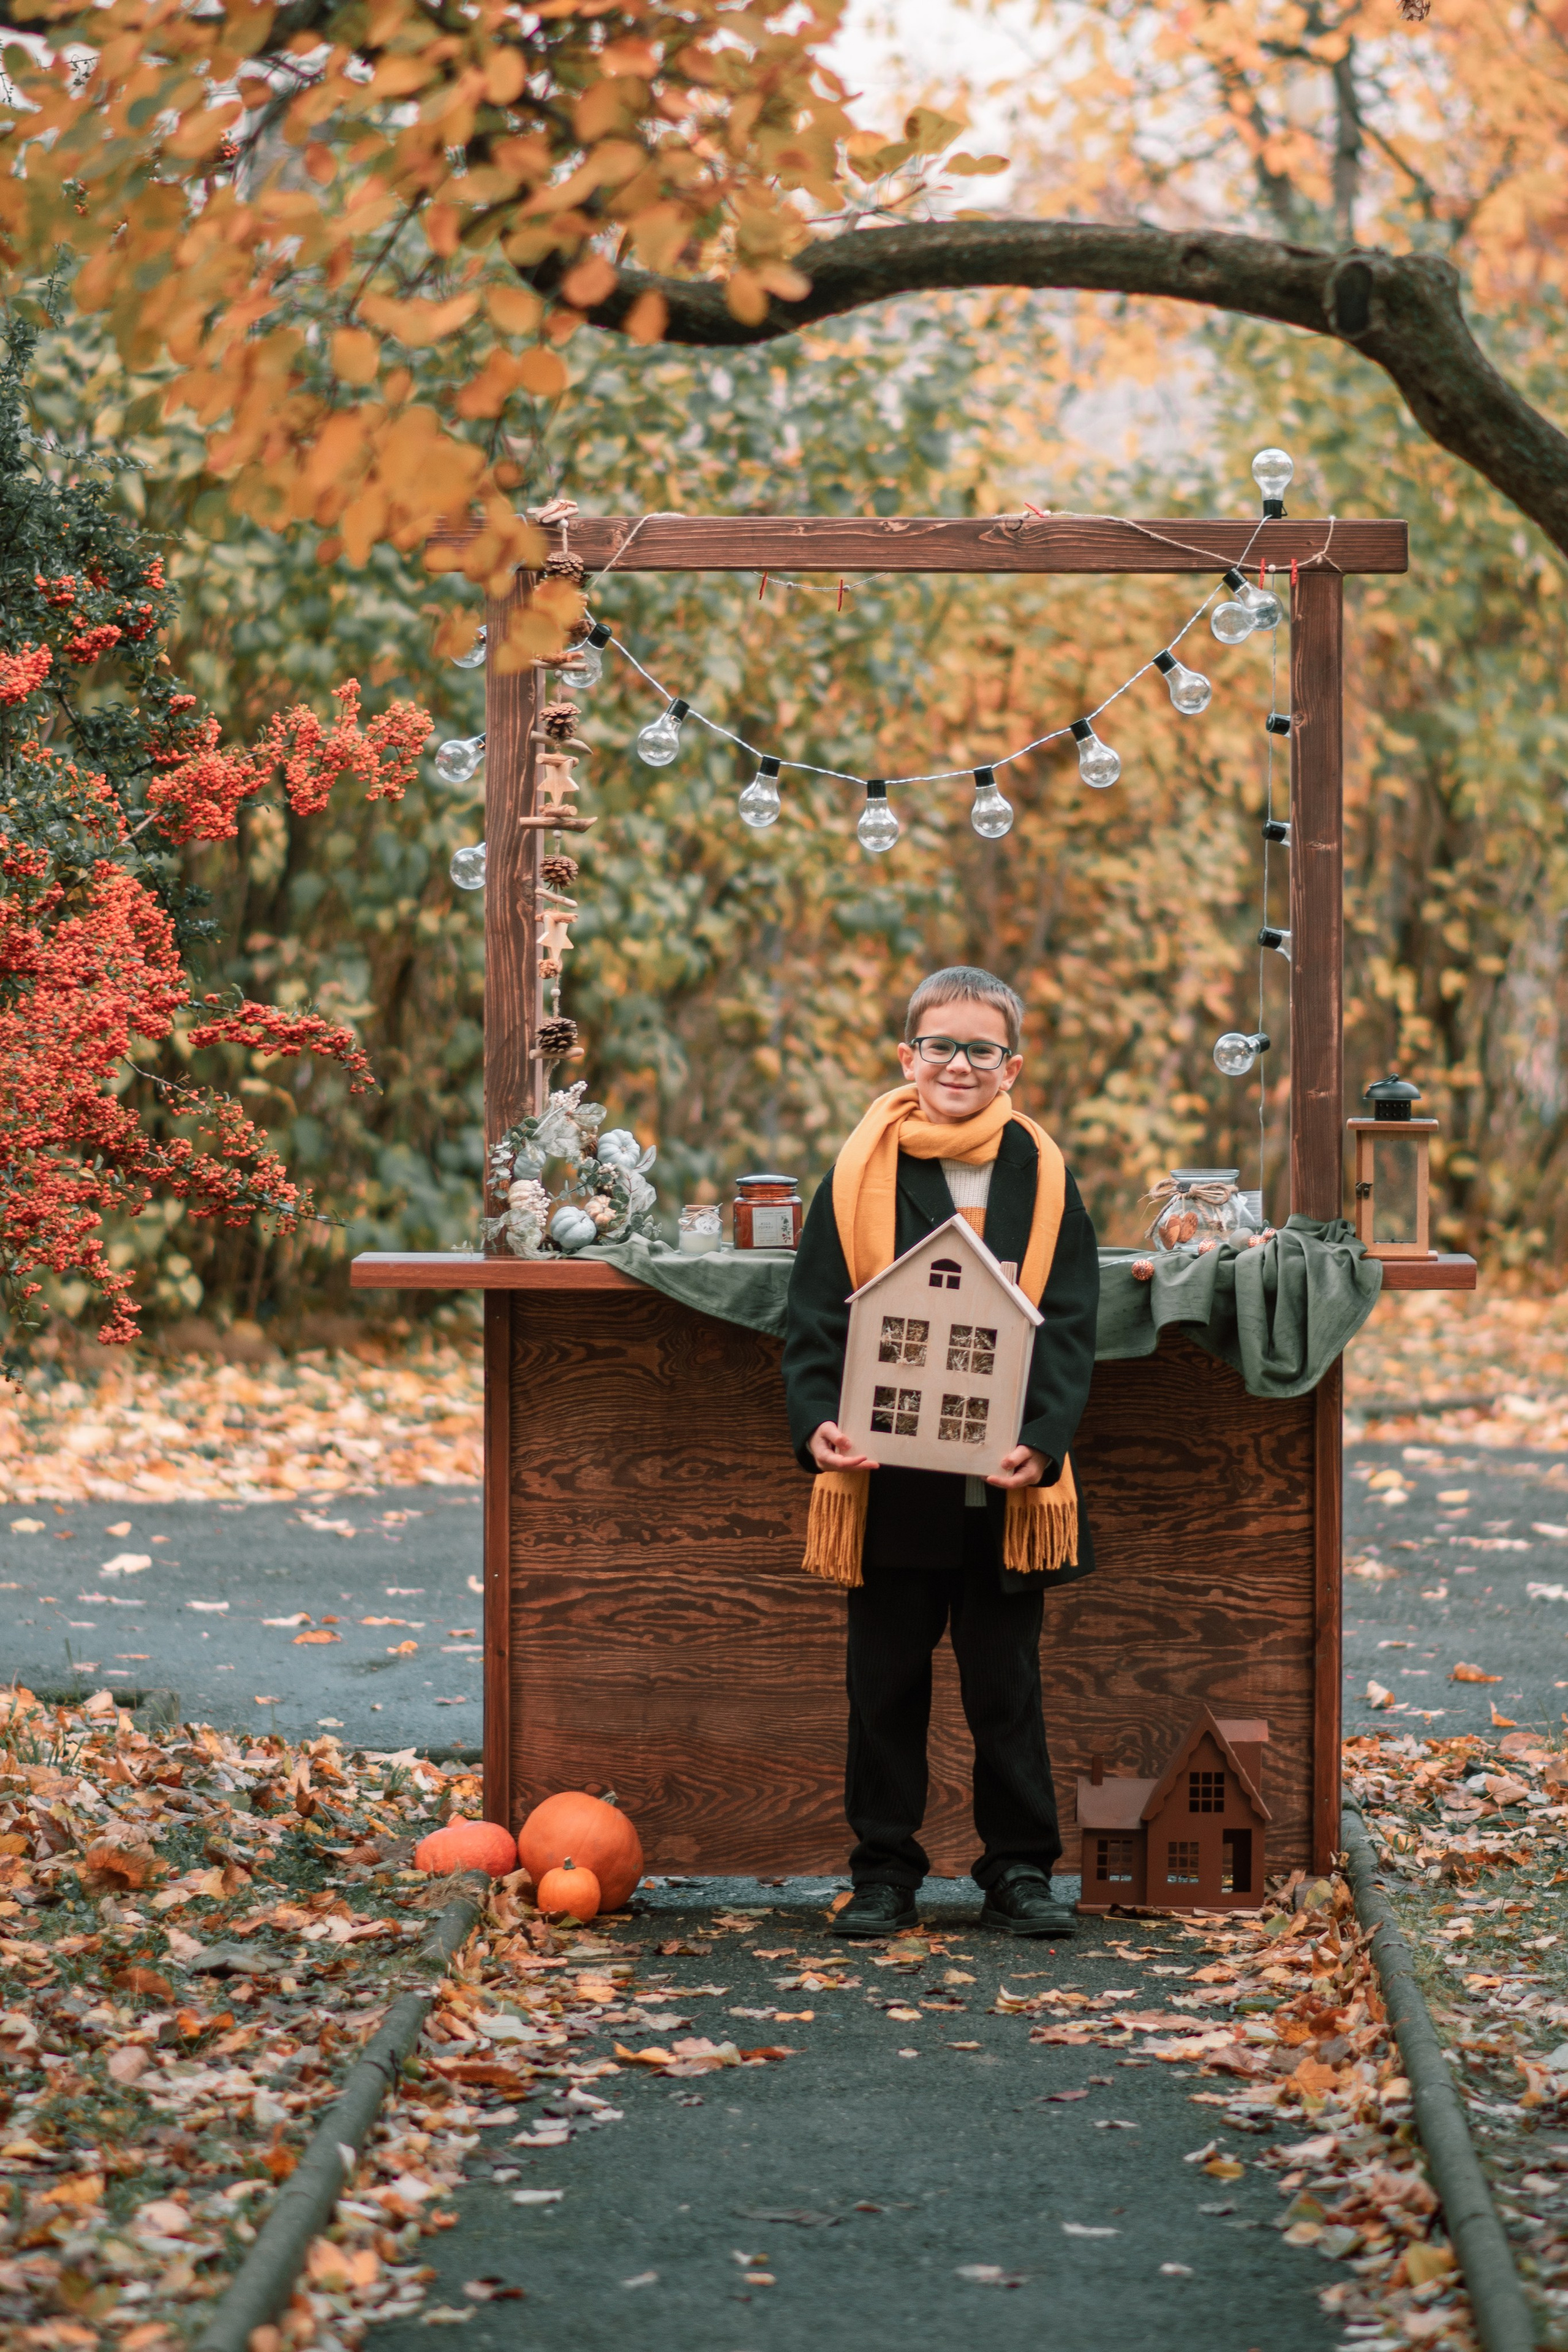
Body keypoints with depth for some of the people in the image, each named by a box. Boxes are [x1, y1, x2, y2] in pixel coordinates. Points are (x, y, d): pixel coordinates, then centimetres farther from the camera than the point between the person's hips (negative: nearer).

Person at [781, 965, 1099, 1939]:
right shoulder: (862, 1172, 1)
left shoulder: (1043, 1176, 2)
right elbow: (815, 1320, 0)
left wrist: (1043, 1443, -17)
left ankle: (1021, 1870, 20)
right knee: (887, 1681, 8)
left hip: (1007, 1483, 0)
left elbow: (1070, 1330, -1)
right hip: (887, 1481, 0)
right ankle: (885, 1873, 20)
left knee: (1006, 1683, 8)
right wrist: (819, 1424, -17)